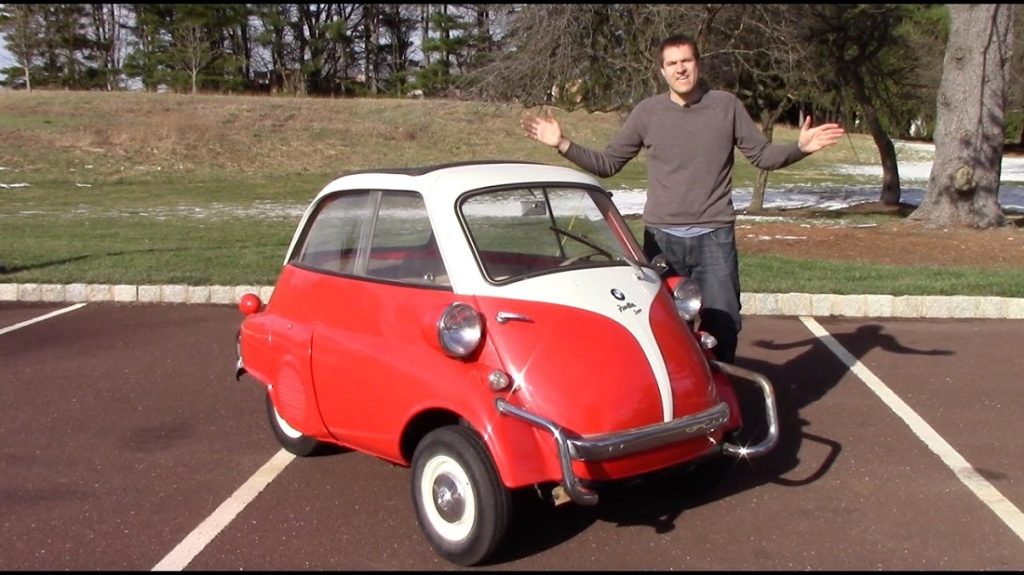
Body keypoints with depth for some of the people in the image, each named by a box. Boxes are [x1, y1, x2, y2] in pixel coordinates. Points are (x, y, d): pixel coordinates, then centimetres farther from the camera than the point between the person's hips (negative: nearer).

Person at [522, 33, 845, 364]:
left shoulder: (726, 106, 3)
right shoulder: (647, 112, 4)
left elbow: (763, 156, 7)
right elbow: (606, 165, 8)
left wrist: (800, 147, -12)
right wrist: (563, 145, -3)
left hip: (714, 237, 0)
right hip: (660, 237, 1)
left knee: (722, 328, 2)